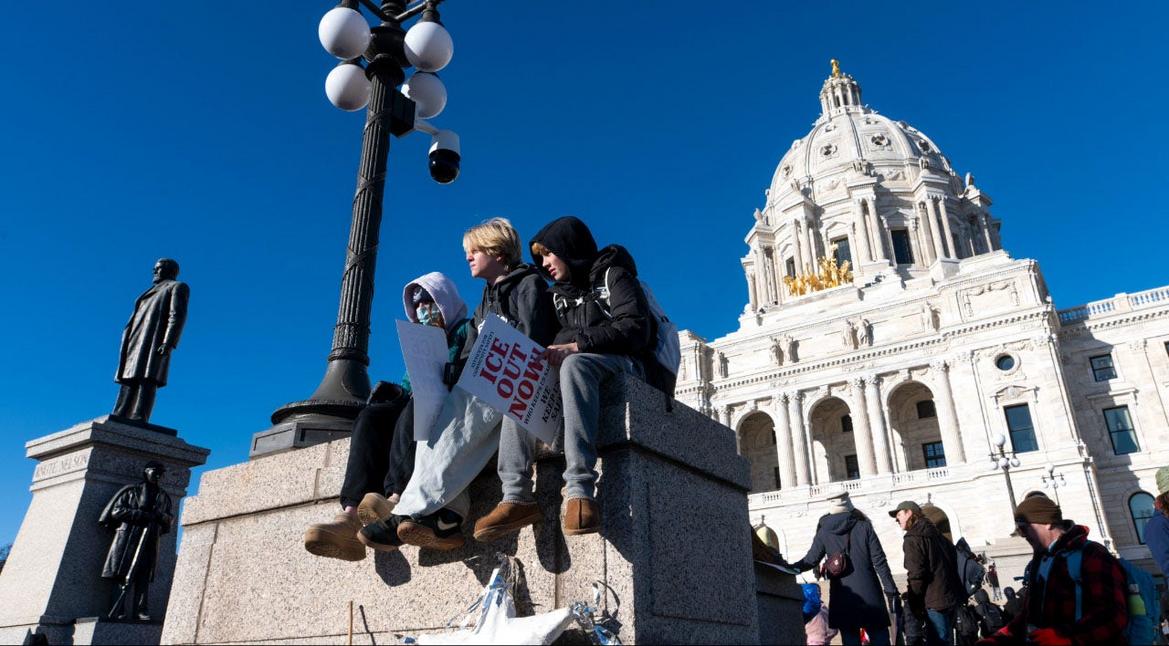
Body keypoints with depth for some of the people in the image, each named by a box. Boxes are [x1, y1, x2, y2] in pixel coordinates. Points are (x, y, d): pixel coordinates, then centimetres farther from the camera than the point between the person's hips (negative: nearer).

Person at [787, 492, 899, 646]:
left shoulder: (824, 531, -1)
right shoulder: (864, 526, -2)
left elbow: (811, 561, -3)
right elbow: (879, 561, -3)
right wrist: (891, 590, 3)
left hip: (843, 598, 1)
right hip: (869, 594, 0)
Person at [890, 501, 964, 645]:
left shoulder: (912, 539, -11)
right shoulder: (935, 533, 15)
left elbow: (916, 575, -18)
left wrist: (913, 605, -10)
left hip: (934, 601, -9)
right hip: (951, 597, 9)